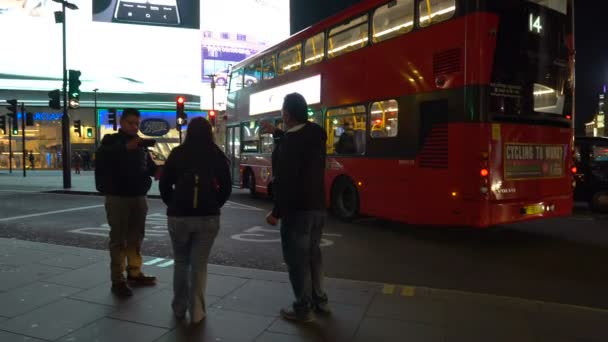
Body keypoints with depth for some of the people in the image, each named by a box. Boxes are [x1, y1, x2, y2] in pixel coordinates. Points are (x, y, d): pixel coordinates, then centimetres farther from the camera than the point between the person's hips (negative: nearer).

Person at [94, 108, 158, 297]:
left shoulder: (140, 143, 13)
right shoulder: (111, 141, -2)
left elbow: (149, 166, 13)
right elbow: (102, 156, -23)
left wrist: (159, 170, -11)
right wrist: (126, 147, -38)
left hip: (138, 197, 5)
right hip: (118, 197, -5)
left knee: (136, 237, 13)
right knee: (119, 239, -3)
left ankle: (134, 273, 24)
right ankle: (118, 280, 2)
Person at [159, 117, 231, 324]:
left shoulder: (177, 154, 1)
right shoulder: (217, 155, -1)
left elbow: (164, 185, 3)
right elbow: (226, 188, -1)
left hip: (178, 216, 1)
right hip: (208, 216, -1)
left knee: (181, 263, 18)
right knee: (199, 265, 8)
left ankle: (179, 308, 26)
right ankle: (196, 312, 12)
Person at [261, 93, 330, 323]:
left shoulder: (289, 142, -20)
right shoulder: (316, 133, 4)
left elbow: (285, 181, -22)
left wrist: (276, 212, -15)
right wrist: (276, 132, 34)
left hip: (297, 210, -8)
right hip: (317, 207, 8)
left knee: (296, 259, 4)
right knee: (313, 255, 20)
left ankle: (303, 308, 15)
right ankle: (319, 300, 32)